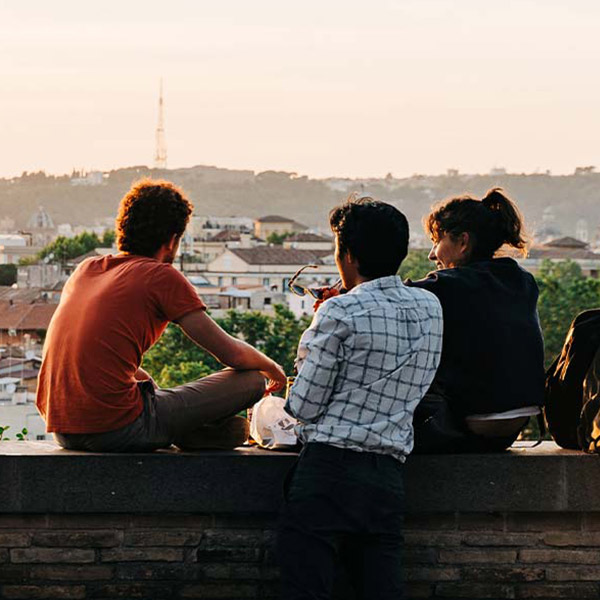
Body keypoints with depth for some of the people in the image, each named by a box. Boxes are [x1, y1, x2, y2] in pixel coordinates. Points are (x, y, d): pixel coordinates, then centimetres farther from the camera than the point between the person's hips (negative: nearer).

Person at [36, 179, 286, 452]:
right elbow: (232, 353, 0)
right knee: (251, 380, 0)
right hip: (116, 428, -8)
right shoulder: (162, 277, -2)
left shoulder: (85, 269, 17)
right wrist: (270, 366, 21)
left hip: (62, 432, 8)